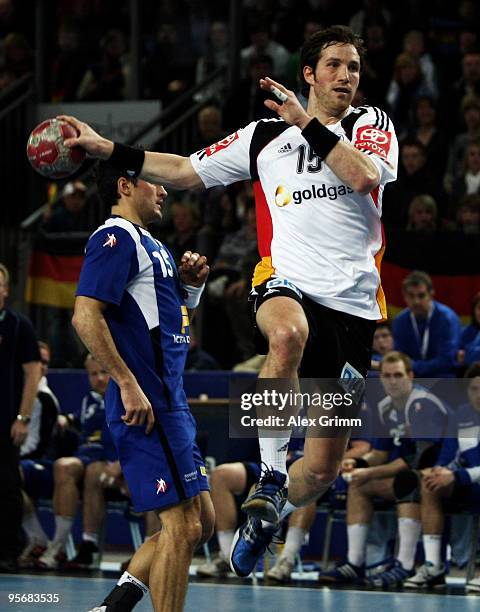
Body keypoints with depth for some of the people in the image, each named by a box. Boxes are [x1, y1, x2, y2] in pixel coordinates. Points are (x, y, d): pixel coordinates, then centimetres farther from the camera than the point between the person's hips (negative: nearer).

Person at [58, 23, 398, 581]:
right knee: (289, 332, -43)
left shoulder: (372, 125, 9)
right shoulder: (265, 137, 14)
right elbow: (186, 172, 19)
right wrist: (105, 148, 13)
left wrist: (308, 123, -14)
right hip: (286, 283, -1)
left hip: (353, 304, 1)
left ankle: (269, 514, 35)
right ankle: (269, 476, -28)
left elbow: (364, 176, -13)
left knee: (323, 468, 1)